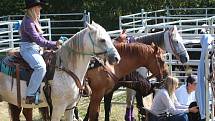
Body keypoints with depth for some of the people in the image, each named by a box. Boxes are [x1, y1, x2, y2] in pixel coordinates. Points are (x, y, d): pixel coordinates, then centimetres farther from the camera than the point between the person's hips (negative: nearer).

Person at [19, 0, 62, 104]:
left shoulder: (35, 21, 15)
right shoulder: (28, 22, -16)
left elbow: (40, 38, 18)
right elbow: (38, 40, -22)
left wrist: (55, 45, 7)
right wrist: (54, 44, -20)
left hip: (36, 49, 11)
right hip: (28, 49, -11)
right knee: (41, 67, -32)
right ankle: (30, 95, -30)